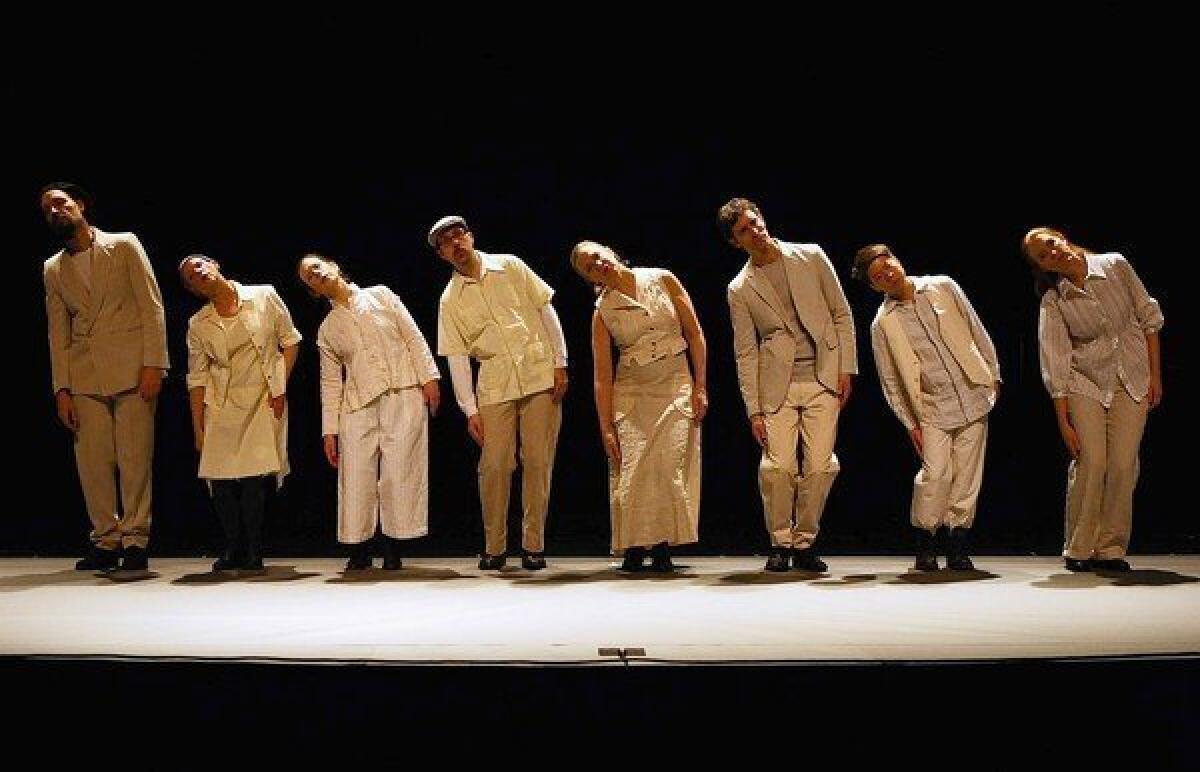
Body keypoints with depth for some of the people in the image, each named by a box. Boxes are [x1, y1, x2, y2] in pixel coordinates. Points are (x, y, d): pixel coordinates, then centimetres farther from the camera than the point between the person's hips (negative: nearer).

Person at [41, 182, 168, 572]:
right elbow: (58, 332, 14)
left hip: (133, 371, -3)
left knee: (135, 459, -4)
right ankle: (106, 541, 8)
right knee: (92, 461, -1)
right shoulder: (53, 269, 17)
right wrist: (62, 388, 4)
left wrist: (153, 364, -10)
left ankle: (135, 541, 4)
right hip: (85, 376, 3)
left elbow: (151, 306, 0)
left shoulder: (125, 246, 6)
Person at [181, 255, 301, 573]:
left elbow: (290, 341, 6)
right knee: (221, 481, -5)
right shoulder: (198, 325, 4)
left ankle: (253, 553, -3)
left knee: (254, 479, -13)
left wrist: (280, 389, -3)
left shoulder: (264, 296, 0)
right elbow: (197, 378, 6)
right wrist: (198, 429, 3)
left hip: (264, 401, -2)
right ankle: (234, 551, 9)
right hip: (222, 406, 2)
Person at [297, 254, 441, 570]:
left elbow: (414, 337, 6)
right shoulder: (327, 329, 14)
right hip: (358, 404, 2)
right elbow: (330, 382, 13)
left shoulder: (380, 295, 10)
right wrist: (329, 431, 7)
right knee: (356, 478, -5)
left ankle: (393, 550, 4)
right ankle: (359, 551, 7)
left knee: (399, 474, -6)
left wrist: (429, 377, -4)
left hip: (404, 394, -2)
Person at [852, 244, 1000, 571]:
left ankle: (957, 545, 14)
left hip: (973, 396, 2)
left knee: (967, 476, 1)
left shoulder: (943, 287, 4)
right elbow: (890, 380, 3)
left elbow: (977, 332, 11)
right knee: (936, 473, -14)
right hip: (933, 409, -2)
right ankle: (925, 543, 5)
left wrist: (994, 374, 9)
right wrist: (911, 424, 0)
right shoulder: (882, 324, -1)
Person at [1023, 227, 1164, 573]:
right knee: (1091, 462, -13)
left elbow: (1149, 318, 3)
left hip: (1133, 381, 2)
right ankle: (1078, 550, -1)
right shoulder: (1053, 302, -10)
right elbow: (1055, 366, -11)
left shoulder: (1115, 266, -5)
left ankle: (1111, 548, 4)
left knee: (1123, 464, -7)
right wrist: (1063, 421, -14)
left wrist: (1155, 375, 1)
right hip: (1085, 383, -1)